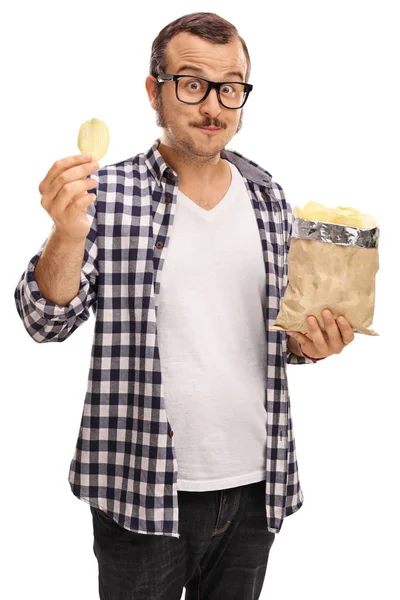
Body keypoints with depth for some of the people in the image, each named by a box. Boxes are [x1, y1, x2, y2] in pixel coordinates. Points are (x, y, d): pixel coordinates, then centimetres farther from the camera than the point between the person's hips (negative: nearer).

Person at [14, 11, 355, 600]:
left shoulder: (271, 199, 5)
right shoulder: (108, 193, -7)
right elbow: (46, 323, -10)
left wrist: (306, 343, -7)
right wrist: (68, 232, -27)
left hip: (255, 486, 4)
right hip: (142, 488, -3)